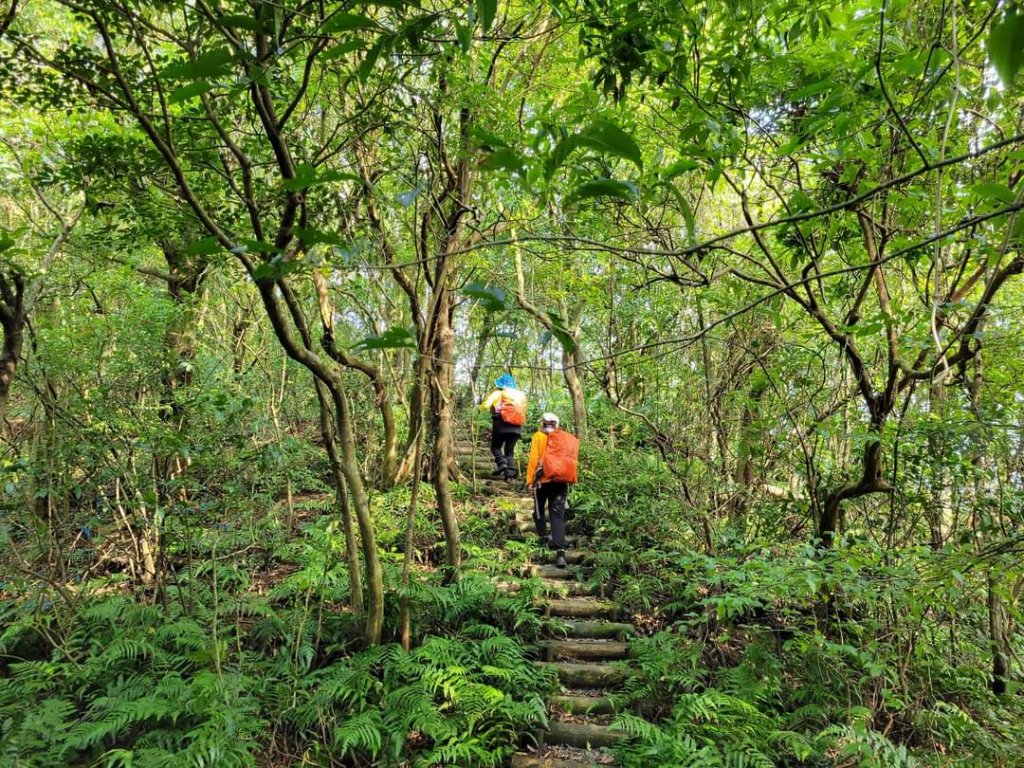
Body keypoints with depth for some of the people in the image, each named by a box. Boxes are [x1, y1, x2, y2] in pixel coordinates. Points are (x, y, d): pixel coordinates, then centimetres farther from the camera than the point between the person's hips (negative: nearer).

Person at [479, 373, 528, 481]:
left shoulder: (498, 393, 1)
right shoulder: (520, 395, 14)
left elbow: (485, 406, -7)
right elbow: (523, 412, 11)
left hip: (501, 426, -3)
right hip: (516, 427, 4)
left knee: (495, 447, 13)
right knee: (510, 450, 11)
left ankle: (502, 463, -12)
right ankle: (510, 473, -2)